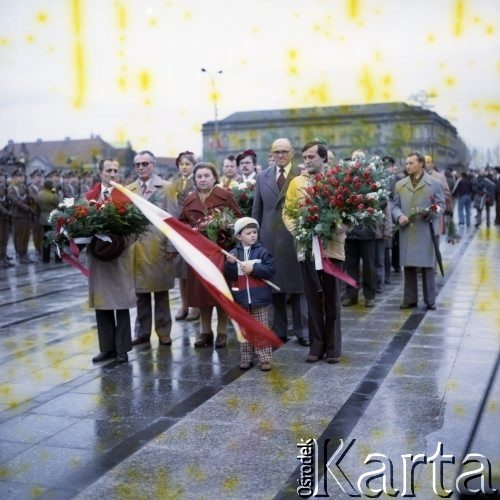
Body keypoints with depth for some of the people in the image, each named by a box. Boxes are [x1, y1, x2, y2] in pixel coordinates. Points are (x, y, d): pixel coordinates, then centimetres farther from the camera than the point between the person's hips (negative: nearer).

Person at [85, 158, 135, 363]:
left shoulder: (126, 194, -1)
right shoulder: (90, 195, 9)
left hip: (120, 254, -3)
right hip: (96, 253, 4)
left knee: (121, 302, 3)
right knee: (101, 303, 9)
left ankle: (122, 348, 11)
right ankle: (107, 347, 18)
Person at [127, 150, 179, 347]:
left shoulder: (167, 187, 2)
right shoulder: (128, 190, 9)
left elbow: (173, 218, -3)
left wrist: (172, 246, -9)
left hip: (159, 246, -2)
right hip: (136, 247, 2)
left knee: (161, 292, 6)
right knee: (140, 292, 8)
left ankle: (163, 332, 15)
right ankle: (142, 332, 17)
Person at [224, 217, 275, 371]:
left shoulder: (262, 252, -2)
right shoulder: (234, 253, 3)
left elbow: (270, 270, -10)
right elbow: (230, 276, -1)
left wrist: (253, 268, -16)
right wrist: (230, 264, -18)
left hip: (259, 298, -2)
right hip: (241, 298, 2)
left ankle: (265, 359, 8)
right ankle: (246, 358, 20)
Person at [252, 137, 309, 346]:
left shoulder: (303, 175, 0)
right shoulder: (262, 177, 11)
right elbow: (257, 210, 13)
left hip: (296, 237, -3)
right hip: (269, 238, 3)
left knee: (298, 285, 4)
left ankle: (302, 331, 13)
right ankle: (278, 331, 18)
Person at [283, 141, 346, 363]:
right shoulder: (296, 182, 8)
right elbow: (287, 211, 8)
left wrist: (341, 228, -19)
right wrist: (295, 228, -11)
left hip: (331, 247, -2)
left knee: (332, 300, 7)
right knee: (313, 299, 8)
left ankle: (333, 347, 17)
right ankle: (316, 346, 18)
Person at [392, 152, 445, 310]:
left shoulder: (434, 184, 5)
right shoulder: (400, 185, 12)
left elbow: (441, 205, 4)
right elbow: (395, 206, 13)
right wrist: (399, 216, -9)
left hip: (426, 231, -2)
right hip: (406, 231, 3)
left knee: (427, 266, 1)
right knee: (408, 266, 6)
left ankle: (430, 301, 10)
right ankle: (410, 299, 15)